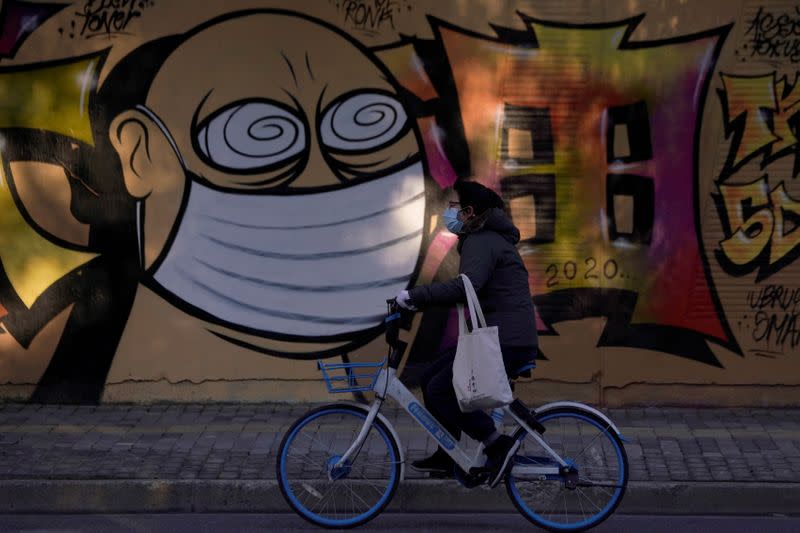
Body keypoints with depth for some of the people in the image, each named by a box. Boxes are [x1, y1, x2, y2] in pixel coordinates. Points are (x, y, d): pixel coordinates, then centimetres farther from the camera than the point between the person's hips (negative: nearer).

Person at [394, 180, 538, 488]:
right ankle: (446, 457, 21)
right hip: (499, 338, 10)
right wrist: (419, 301, 12)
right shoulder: (485, 239, 20)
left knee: (440, 390, -12)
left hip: (507, 343, -10)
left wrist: (415, 295, -23)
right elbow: (467, 289, 24)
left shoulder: (482, 242, -13)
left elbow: (466, 286, -30)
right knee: (432, 380, 13)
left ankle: (498, 444, -9)